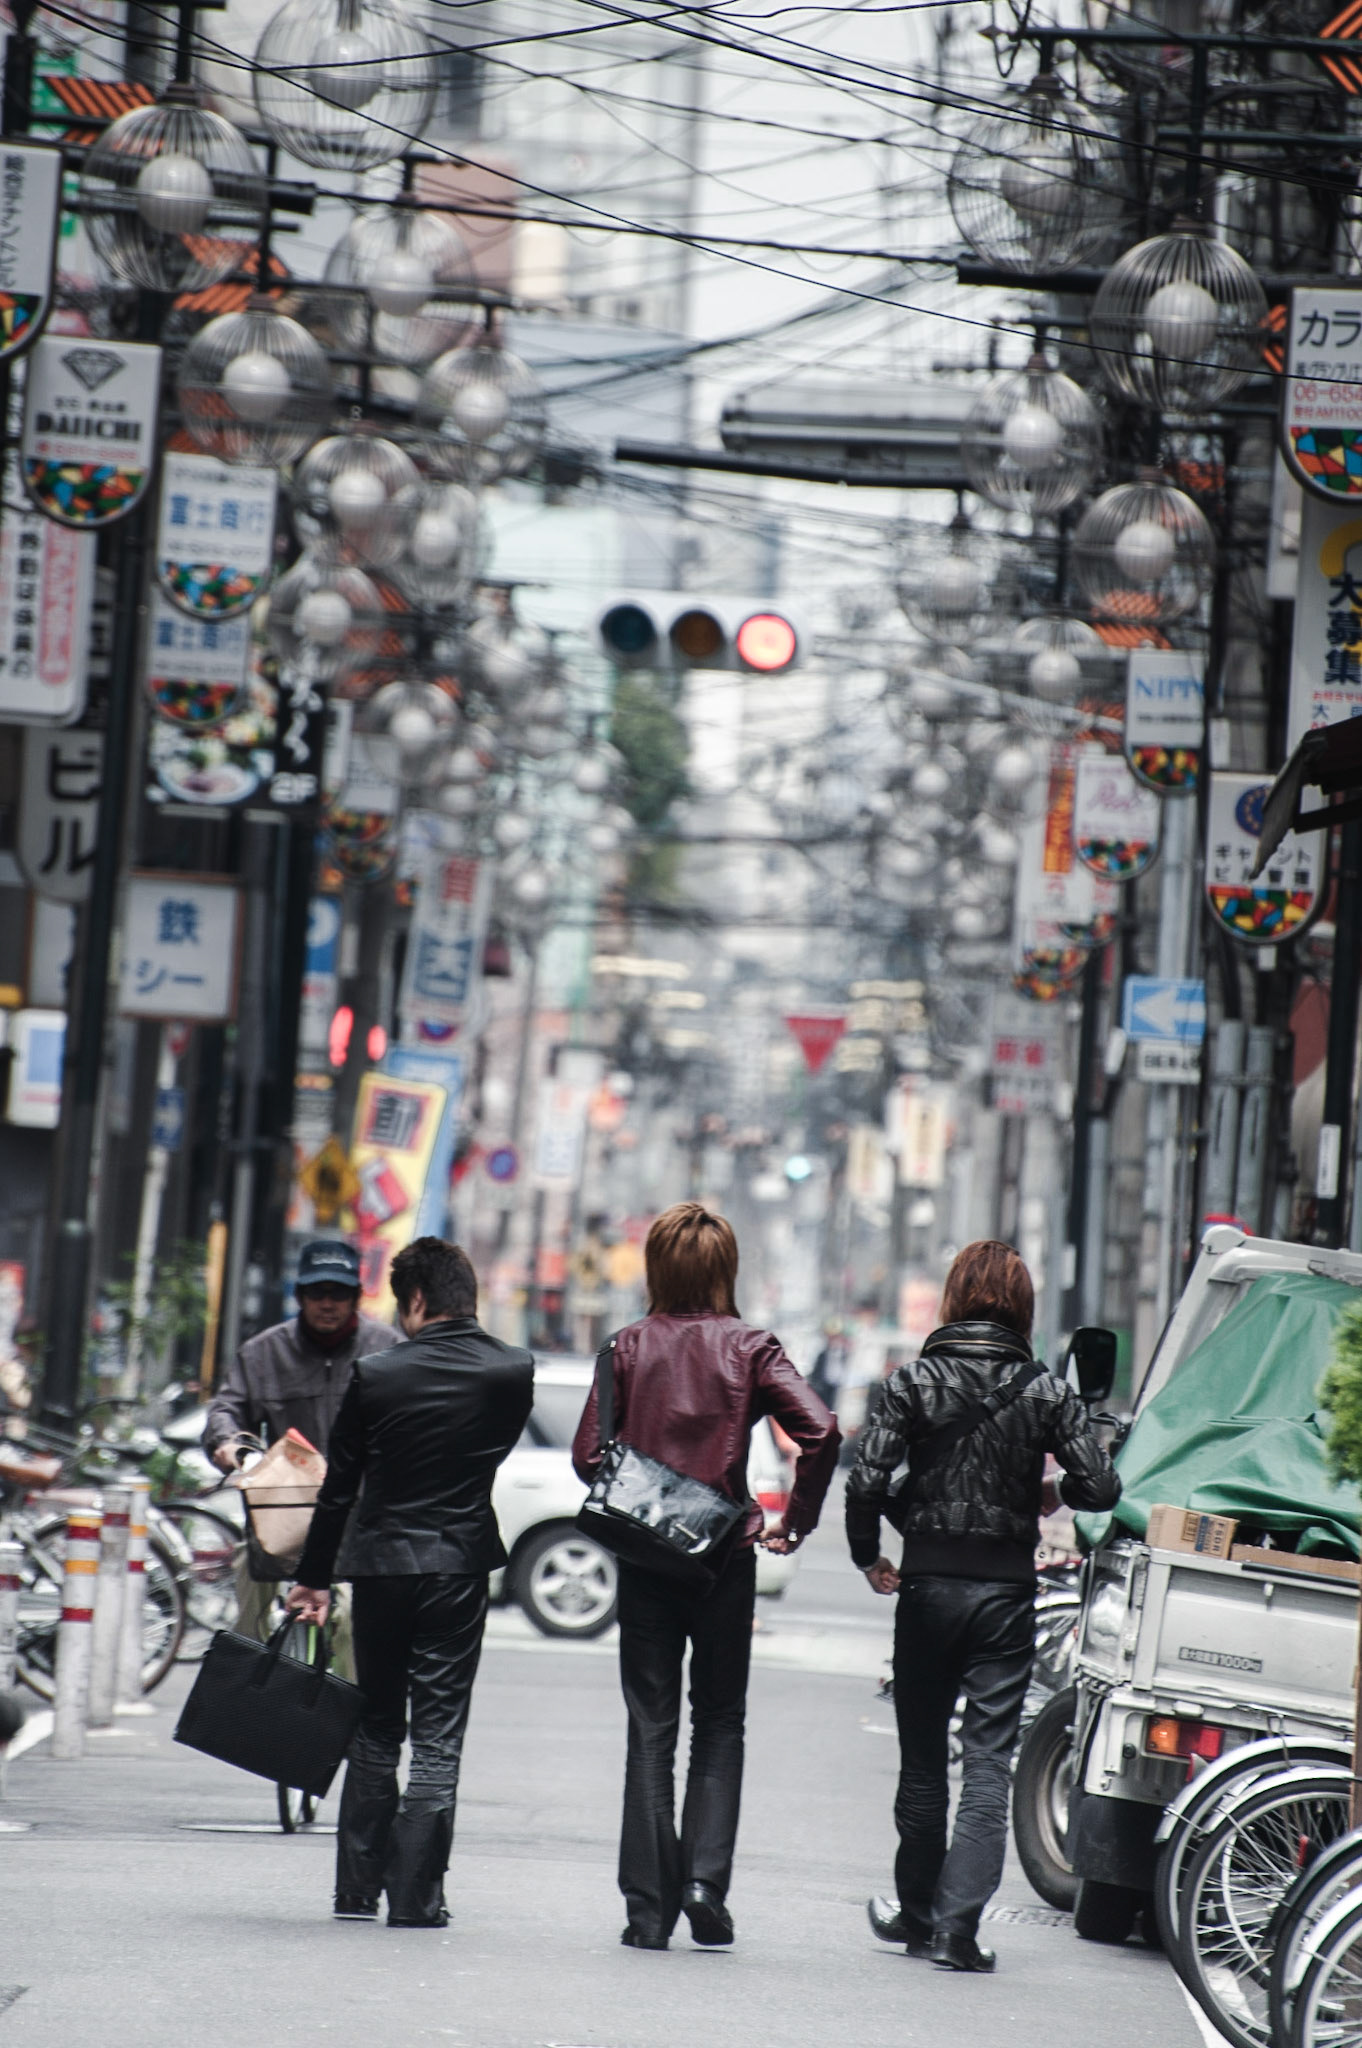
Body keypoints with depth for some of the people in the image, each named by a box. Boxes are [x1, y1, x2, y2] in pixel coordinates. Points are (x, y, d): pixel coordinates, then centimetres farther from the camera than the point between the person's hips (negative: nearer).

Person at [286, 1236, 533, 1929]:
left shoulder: (376, 1374, -8)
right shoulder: (514, 1373, -5)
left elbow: (338, 1487, -1)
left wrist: (314, 1577, 7)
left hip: (381, 1562, 0)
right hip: (462, 1564, 0)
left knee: (375, 1731, 12)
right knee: (437, 1734, 3)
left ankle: (358, 1889, 14)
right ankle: (416, 1896, -2)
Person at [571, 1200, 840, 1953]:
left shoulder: (630, 1347, -1)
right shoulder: (748, 1349, -3)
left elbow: (587, 1454, -4)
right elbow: (820, 1431, -15)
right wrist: (796, 1520, -3)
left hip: (645, 1557, 1)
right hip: (725, 1554, -1)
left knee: (651, 1728, 6)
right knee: (719, 1723, 12)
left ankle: (649, 1906, 3)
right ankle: (705, 1880, -2)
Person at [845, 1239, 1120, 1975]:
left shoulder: (916, 1381, -5)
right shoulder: (1046, 1392, -3)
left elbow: (867, 1479, -13)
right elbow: (1100, 1487, -8)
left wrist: (868, 1555, 3)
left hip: (930, 1584, 0)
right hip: (1008, 1589, 0)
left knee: (922, 1759, 13)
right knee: (988, 1761, 0)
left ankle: (917, 1912, 25)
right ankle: (957, 1922, -10)